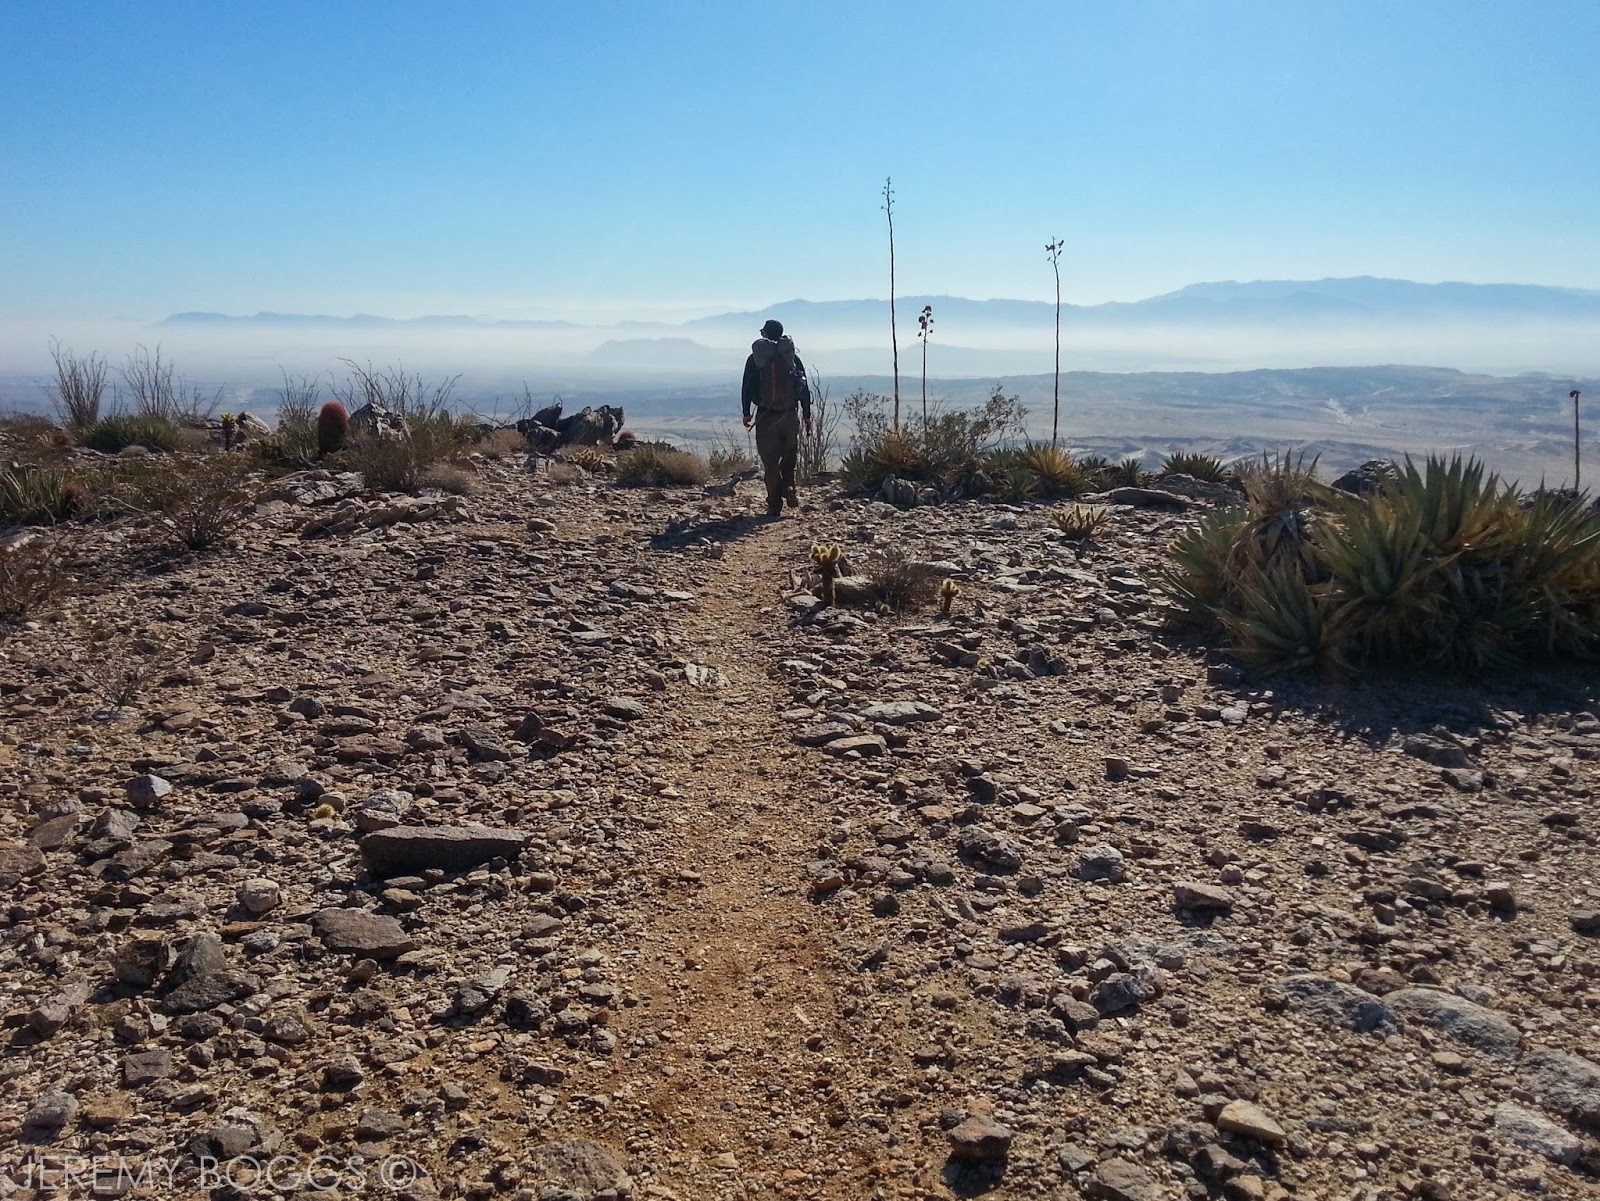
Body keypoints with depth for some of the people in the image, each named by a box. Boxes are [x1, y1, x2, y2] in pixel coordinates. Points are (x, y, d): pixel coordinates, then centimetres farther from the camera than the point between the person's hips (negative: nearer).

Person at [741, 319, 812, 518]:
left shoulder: (755, 359, 2)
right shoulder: (792, 358, 5)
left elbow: (746, 388, 2)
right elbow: (804, 389, 4)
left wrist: (746, 413, 11)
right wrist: (807, 416, 10)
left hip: (765, 416, -1)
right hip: (790, 415, 1)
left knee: (770, 461, 3)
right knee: (790, 454, 20)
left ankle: (774, 505, 2)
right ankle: (788, 487, -2)